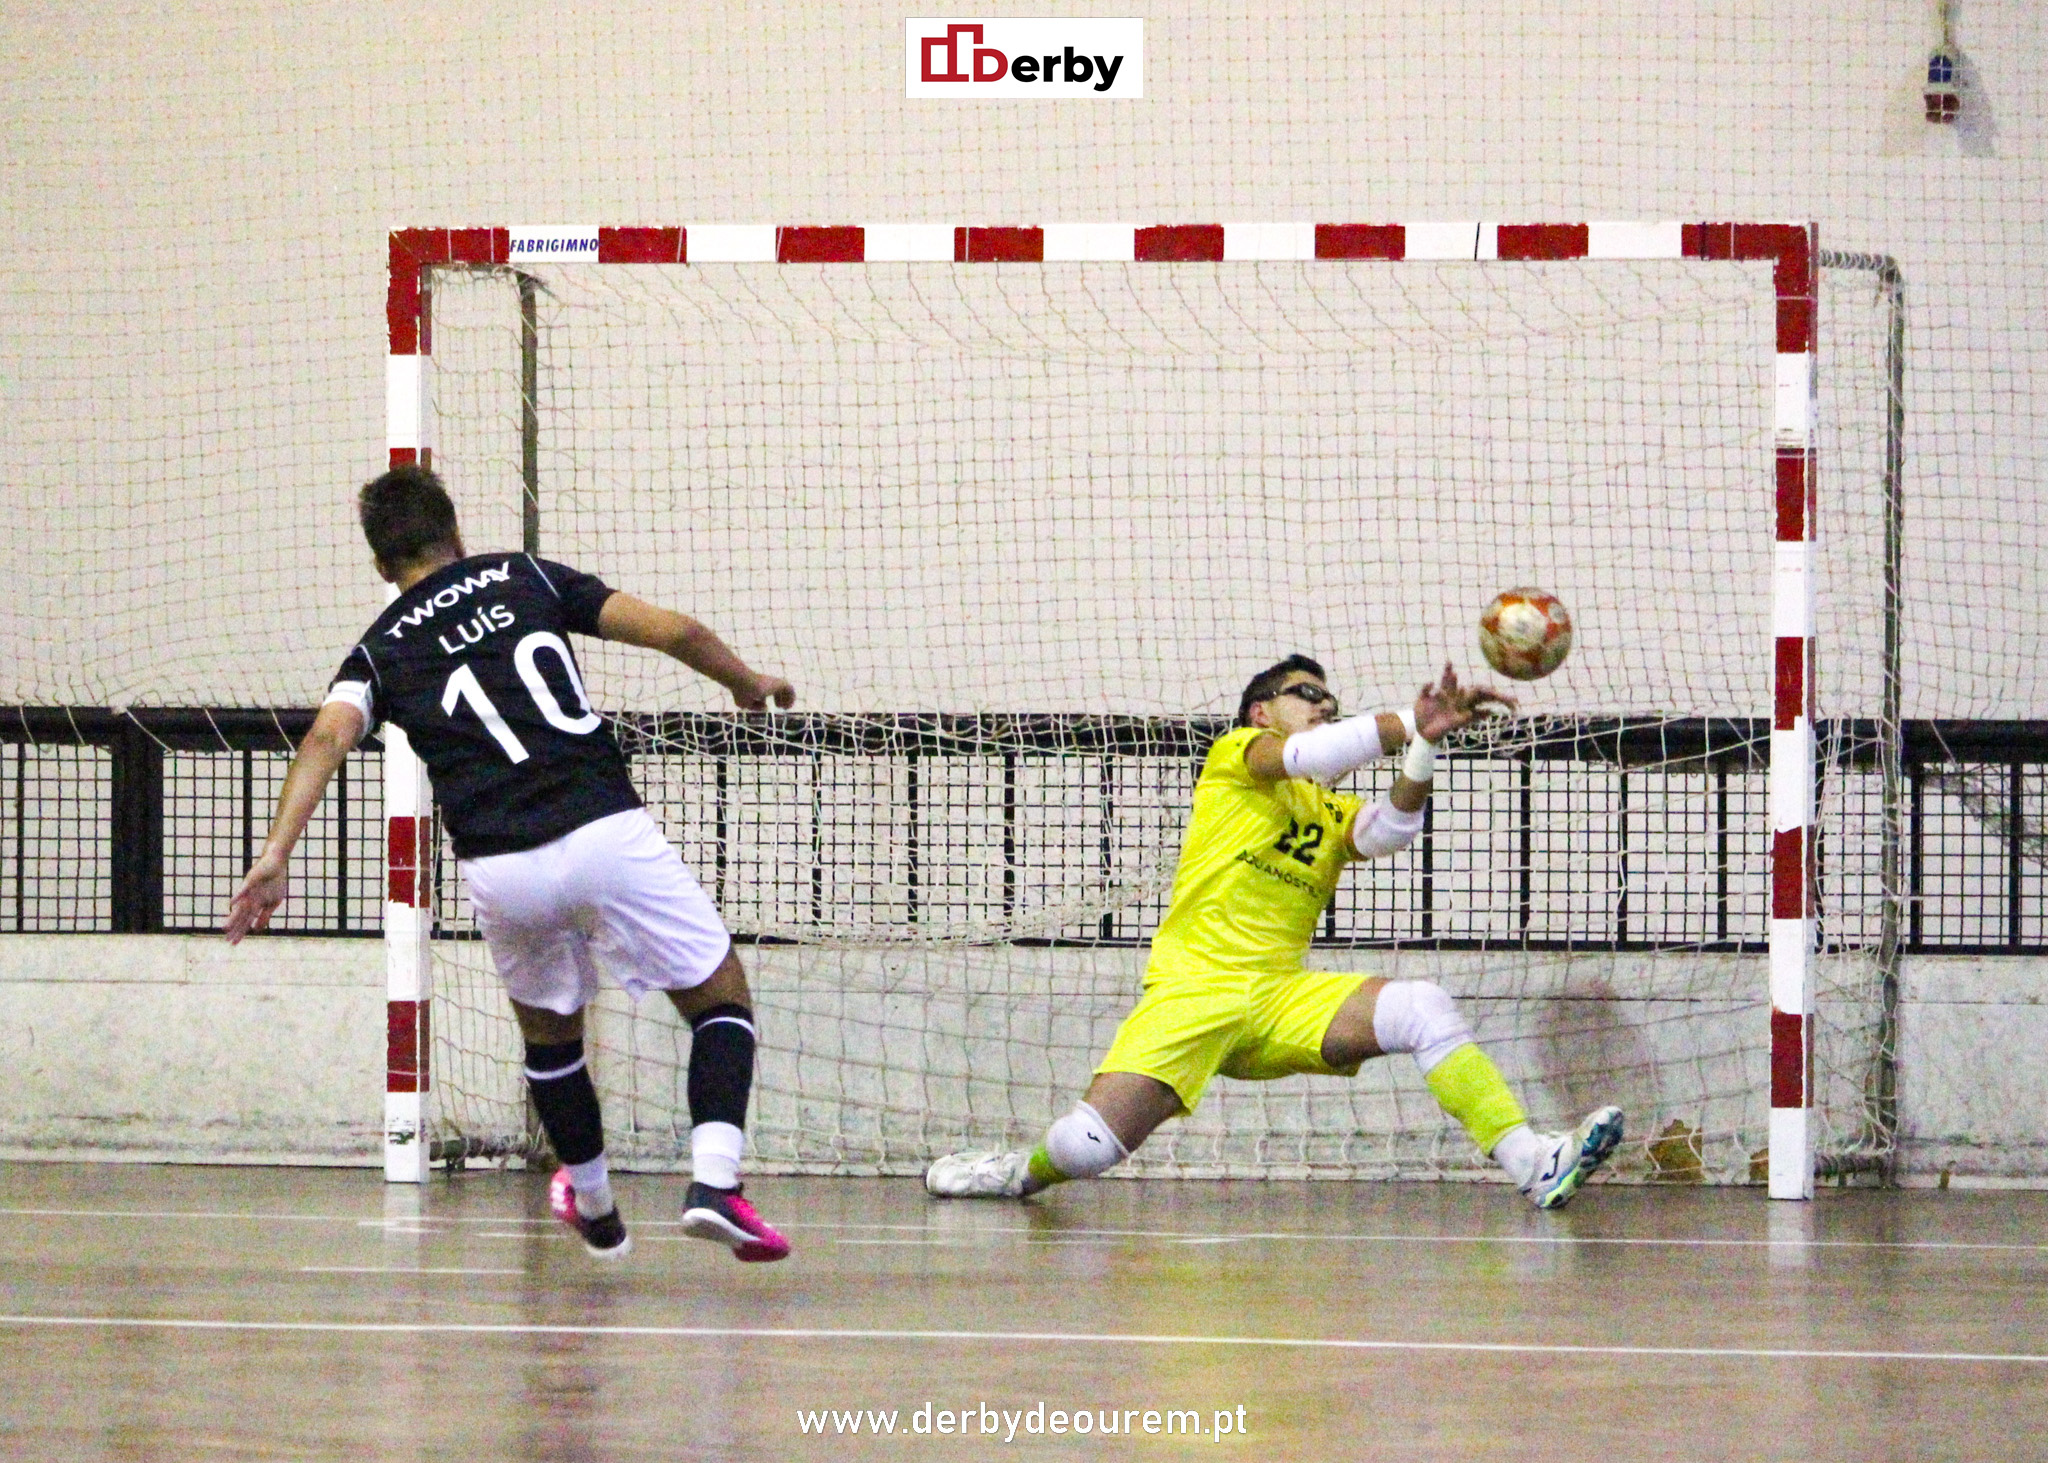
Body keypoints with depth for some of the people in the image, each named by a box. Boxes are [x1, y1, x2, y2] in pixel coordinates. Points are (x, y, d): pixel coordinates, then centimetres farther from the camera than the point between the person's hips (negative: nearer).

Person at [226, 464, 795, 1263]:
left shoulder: (380, 649, 16)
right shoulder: (525, 577, 15)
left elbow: (328, 734, -5)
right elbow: (673, 632, 8)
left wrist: (273, 857, -14)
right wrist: (748, 682, 27)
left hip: (501, 867, 2)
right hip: (606, 830, -2)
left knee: (548, 1026, 30)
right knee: (720, 994, 15)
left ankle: (595, 1208, 43)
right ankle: (715, 1181, -6)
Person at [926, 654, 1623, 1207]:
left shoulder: (1332, 813, 20)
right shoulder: (1238, 752, 9)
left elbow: (1386, 831, -5)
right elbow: (1306, 755, -15)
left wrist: (1424, 746, -21)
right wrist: (1415, 722, -23)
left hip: (1285, 998, 4)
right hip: (1193, 987, -4)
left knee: (1424, 1007, -21)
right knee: (1086, 1146, -18)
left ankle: (1534, 1164, -26)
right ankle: (1030, 1170, 18)